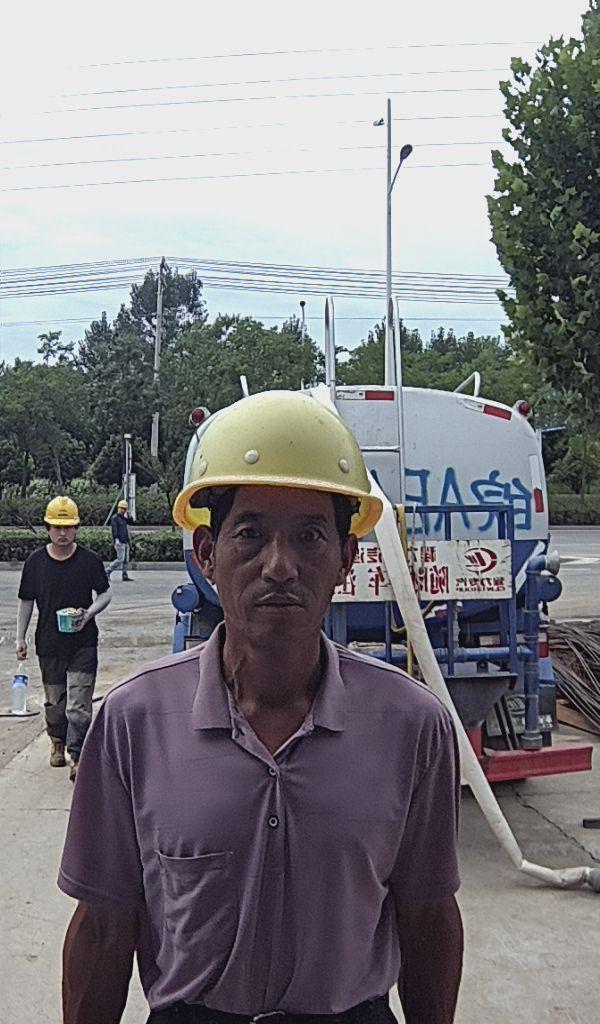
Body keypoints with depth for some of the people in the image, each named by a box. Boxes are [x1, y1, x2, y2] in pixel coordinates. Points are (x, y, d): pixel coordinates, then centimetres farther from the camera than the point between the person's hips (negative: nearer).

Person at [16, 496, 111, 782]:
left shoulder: (90, 560, -4)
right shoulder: (35, 561, 0)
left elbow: (105, 594, 5)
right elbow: (26, 602, 9)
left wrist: (88, 613, -14)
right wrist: (20, 638, 7)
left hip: (83, 643, -2)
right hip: (49, 643, 2)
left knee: (78, 704, -8)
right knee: (54, 701, 16)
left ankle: (78, 757, -2)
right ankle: (57, 742, 41)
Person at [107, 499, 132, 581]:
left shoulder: (124, 518, 21)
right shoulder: (114, 518, -4)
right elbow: (114, 529, -17)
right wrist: (116, 539, -26)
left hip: (125, 542, 8)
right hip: (119, 542, -8)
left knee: (126, 560, 5)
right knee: (120, 559, -12)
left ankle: (125, 576, 7)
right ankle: (108, 571, -2)